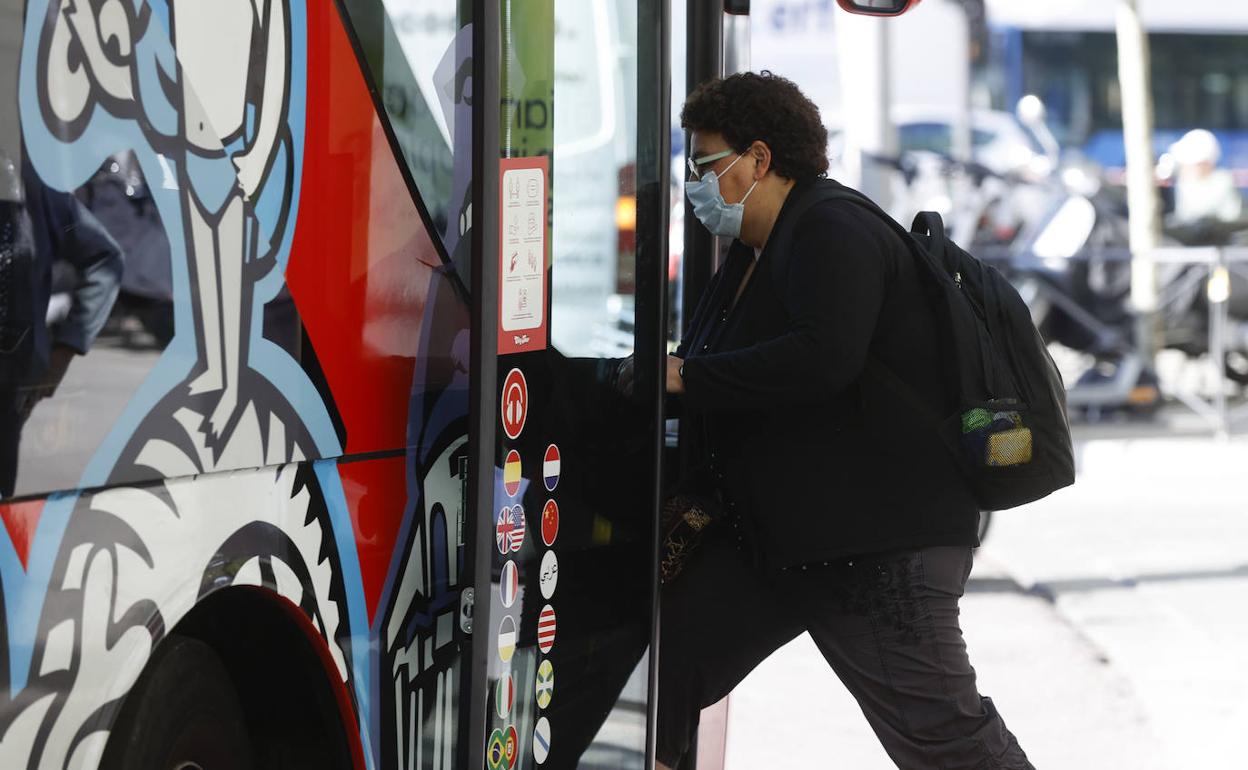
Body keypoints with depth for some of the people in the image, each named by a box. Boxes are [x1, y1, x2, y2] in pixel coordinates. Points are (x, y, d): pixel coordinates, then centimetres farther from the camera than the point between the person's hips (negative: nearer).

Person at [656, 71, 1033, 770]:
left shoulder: (836, 235, -14)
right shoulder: (753, 253, 18)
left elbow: (823, 358, -30)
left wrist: (686, 378, -23)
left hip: (878, 544, -10)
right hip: (767, 540, 10)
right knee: (661, 666, 4)